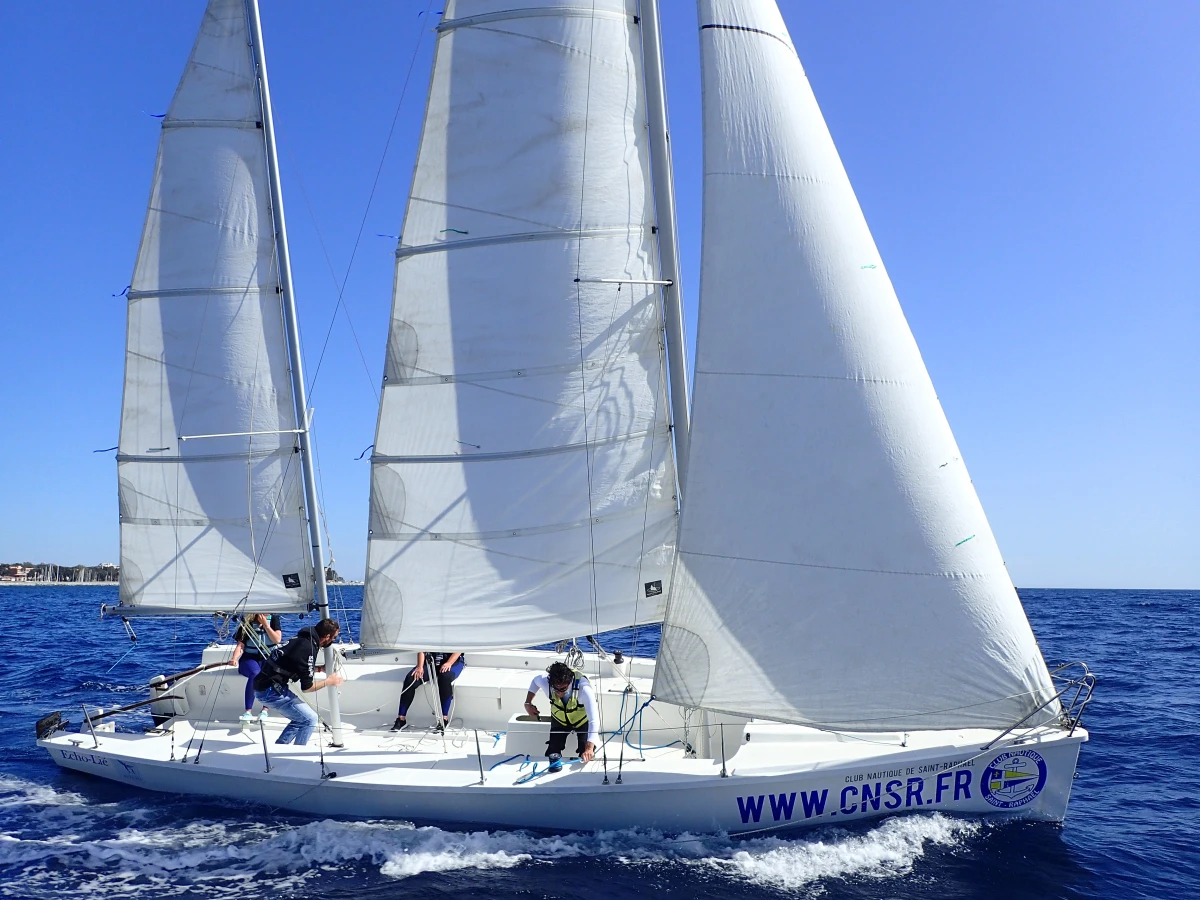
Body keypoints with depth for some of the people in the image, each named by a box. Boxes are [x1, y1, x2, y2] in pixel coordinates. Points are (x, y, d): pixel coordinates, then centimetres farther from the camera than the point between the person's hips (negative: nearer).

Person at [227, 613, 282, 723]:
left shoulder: (273, 619, 5)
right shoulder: (247, 623, 1)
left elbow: (277, 639, -7)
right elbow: (240, 645, -4)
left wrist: (265, 624, -11)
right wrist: (235, 658, -23)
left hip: (268, 657, 1)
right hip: (250, 658, -1)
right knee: (255, 674, -36)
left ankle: (265, 710, -28)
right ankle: (248, 711, -33)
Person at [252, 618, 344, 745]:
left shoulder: (301, 639, 6)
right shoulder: (309, 649, -21)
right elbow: (306, 688, -14)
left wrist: (320, 669, 19)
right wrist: (328, 682, -1)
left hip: (264, 686, 10)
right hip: (271, 692, -10)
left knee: (301, 719, 19)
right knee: (309, 719, -7)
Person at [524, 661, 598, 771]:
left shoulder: (583, 688, -42)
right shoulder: (545, 681, -32)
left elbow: (594, 720, -45)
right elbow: (535, 681, -4)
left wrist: (590, 748, -55)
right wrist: (528, 703, -8)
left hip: (583, 720, -2)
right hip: (560, 720, 2)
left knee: (586, 756, -8)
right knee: (553, 752, -4)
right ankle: (555, 757, 31)